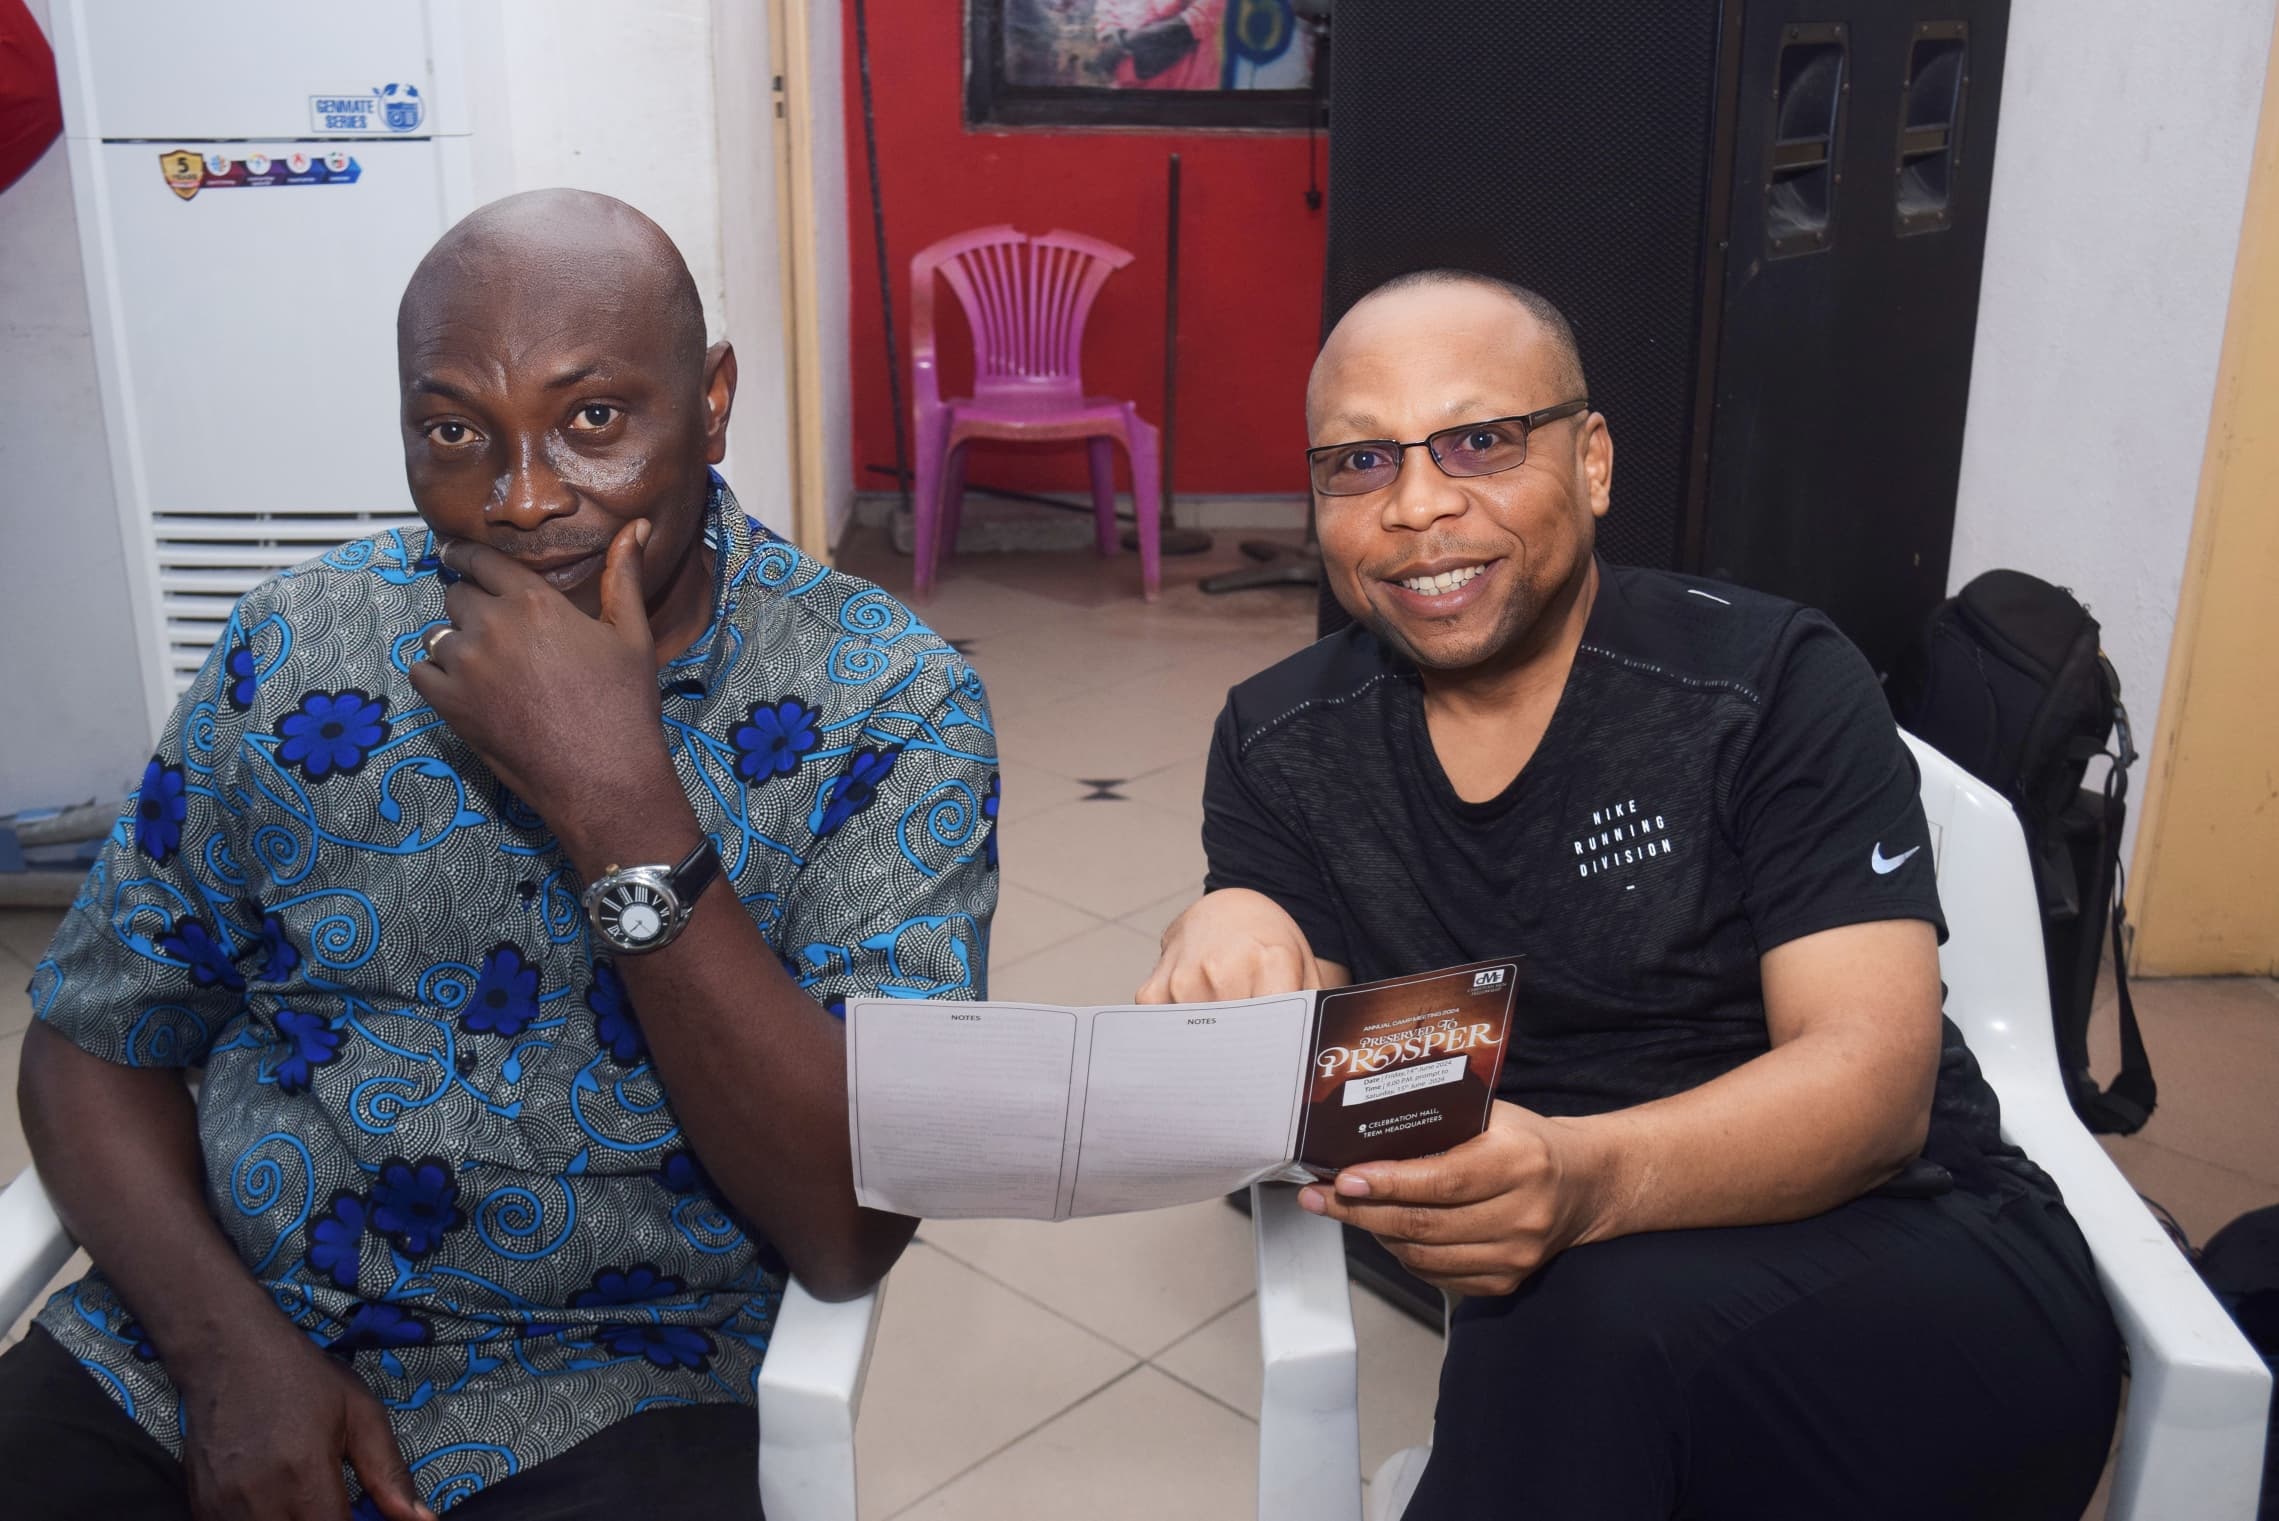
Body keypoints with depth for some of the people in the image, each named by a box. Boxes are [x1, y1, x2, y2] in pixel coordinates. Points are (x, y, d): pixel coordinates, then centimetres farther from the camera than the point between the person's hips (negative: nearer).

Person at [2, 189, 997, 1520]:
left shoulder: (887, 705, -10)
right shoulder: (298, 650, 0)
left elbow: (849, 1236, -17)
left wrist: (618, 808, -25)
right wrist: (230, 1342, -9)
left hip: (595, 1400, -2)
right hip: (213, 1329, 3)